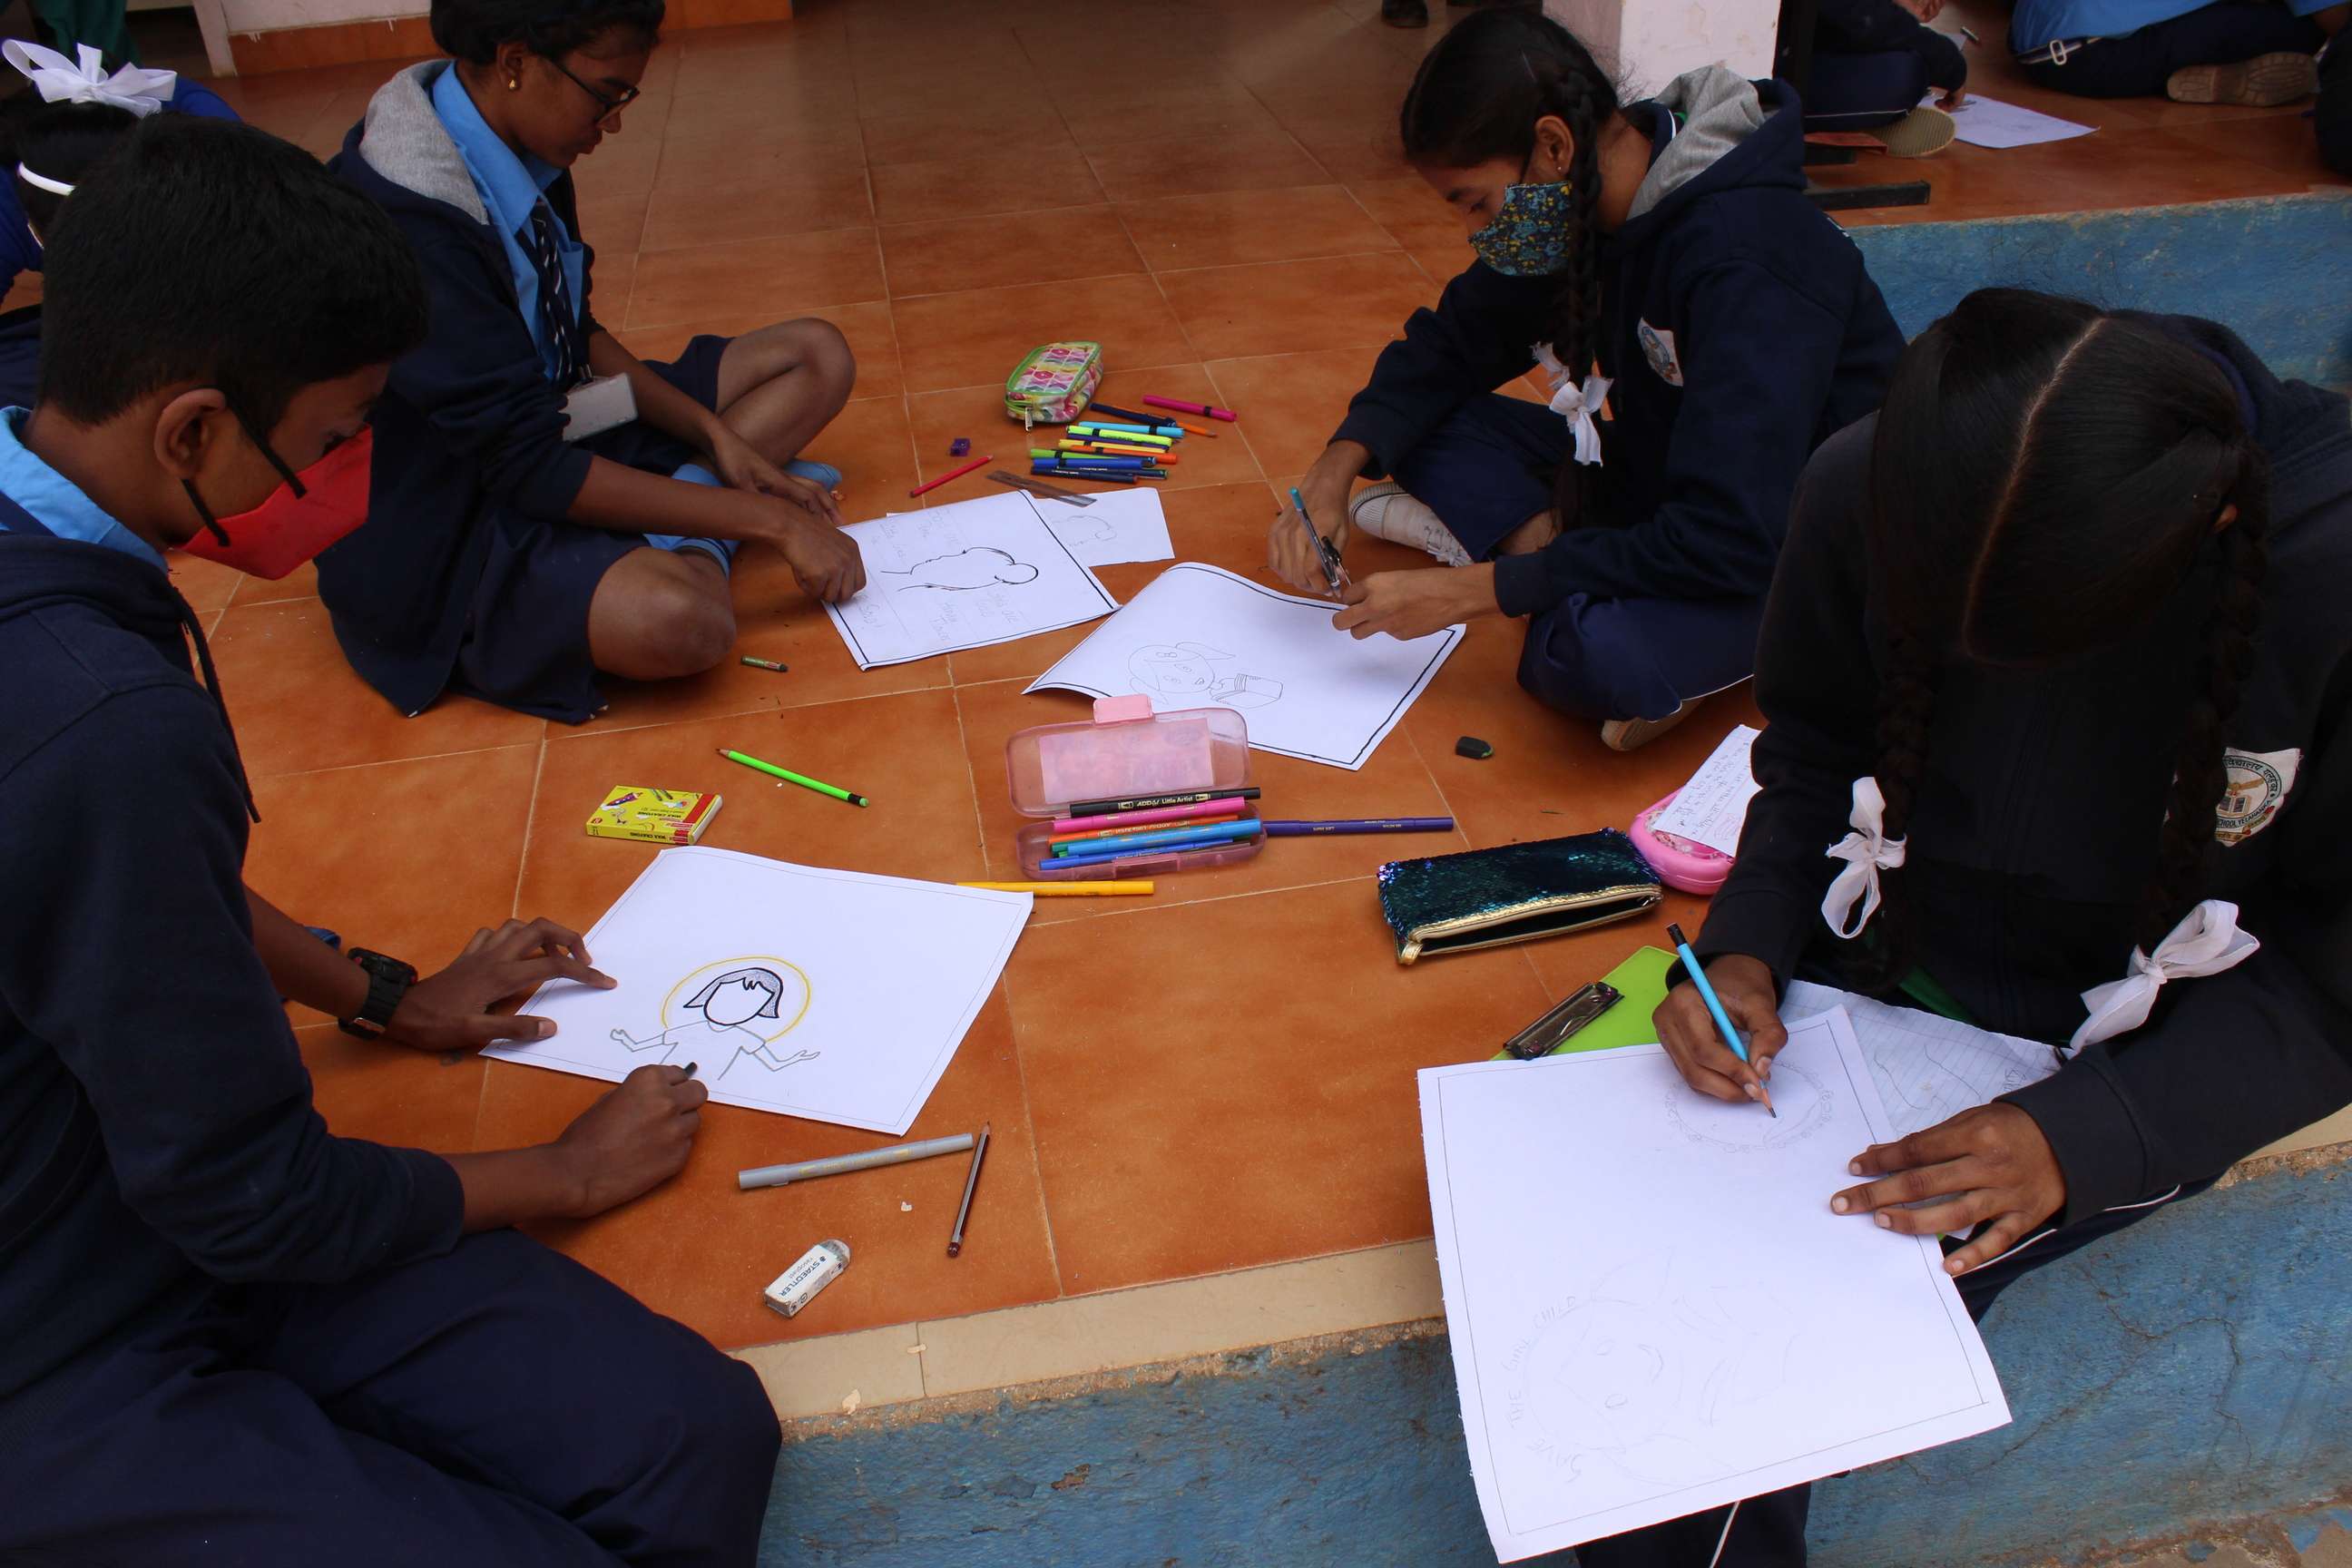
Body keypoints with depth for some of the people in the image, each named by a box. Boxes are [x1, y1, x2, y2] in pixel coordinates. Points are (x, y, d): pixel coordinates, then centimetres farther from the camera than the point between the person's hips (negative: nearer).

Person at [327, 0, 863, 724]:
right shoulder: (406, 224, -29)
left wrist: (714, 434, -3)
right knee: (677, 621, -39)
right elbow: (529, 470, -28)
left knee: (818, 356, 4)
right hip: (442, 536, -9)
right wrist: (770, 518, -25)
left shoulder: (523, 155, -3)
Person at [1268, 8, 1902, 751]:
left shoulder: (1746, 265, -30)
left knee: (1593, 659, -39)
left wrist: (1473, 589, -30)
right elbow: (1450, 342, 6)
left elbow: (1729, 543, -34)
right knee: (1425, 422, -5)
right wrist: (1337, 468, -13)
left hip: (1797, 547, -8)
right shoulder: (1581, 209, -6)